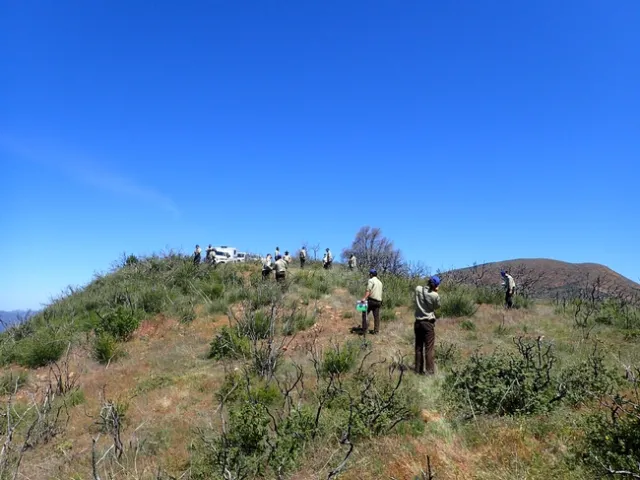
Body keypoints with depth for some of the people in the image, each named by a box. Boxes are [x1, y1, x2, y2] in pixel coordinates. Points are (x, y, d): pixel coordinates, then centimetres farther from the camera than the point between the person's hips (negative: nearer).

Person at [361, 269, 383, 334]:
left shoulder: (371, 280, -3)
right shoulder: (380, 282, 21)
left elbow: (368, 290, -17)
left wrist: (364, 298, -26)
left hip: (371, 300, -7)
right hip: (378, 301, 7)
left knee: (365, 314, -1)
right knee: (376, 316, 8)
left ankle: (364, 329, -8)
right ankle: (376, 331, 9)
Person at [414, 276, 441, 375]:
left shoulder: (418, 289, -4)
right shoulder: (435, 295, -13)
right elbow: (437, 307, 3)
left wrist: (428, 286, 8)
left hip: (418, 322, 4)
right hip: (429, 323, -4)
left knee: (418, 348, 12)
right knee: (429, 349, 1)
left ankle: (419, 370, 17)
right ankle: (430, 371, 2)